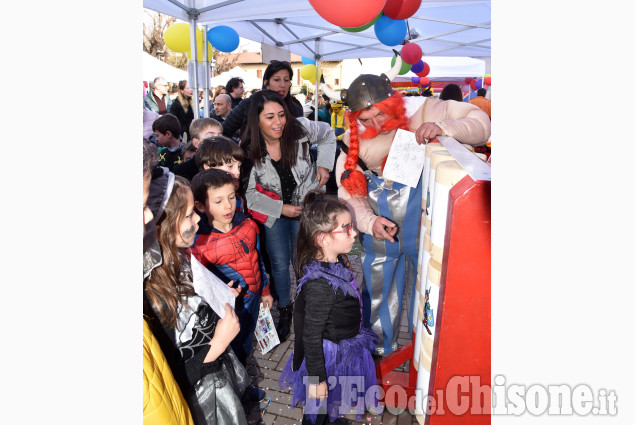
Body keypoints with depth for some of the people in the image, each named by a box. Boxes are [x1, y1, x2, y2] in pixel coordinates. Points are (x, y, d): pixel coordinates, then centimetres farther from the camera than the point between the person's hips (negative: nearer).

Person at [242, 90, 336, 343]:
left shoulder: (300, 129, -21)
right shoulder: (248, 151, -21)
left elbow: (328, 135, 2)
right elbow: (249, 193, -12)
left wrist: (324, 165, -7)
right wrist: (281, 208, -17)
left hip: (307, 206, 0)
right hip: (274, 211, 0)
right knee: (279, 264, 9)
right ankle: (285, 310, 35)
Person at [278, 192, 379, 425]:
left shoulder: (335, 263, -9)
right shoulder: (321, 285, -37)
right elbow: (311, 336, -27)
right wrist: (316, 379, -19)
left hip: (342, 349, 9)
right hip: (327, 357, -9)